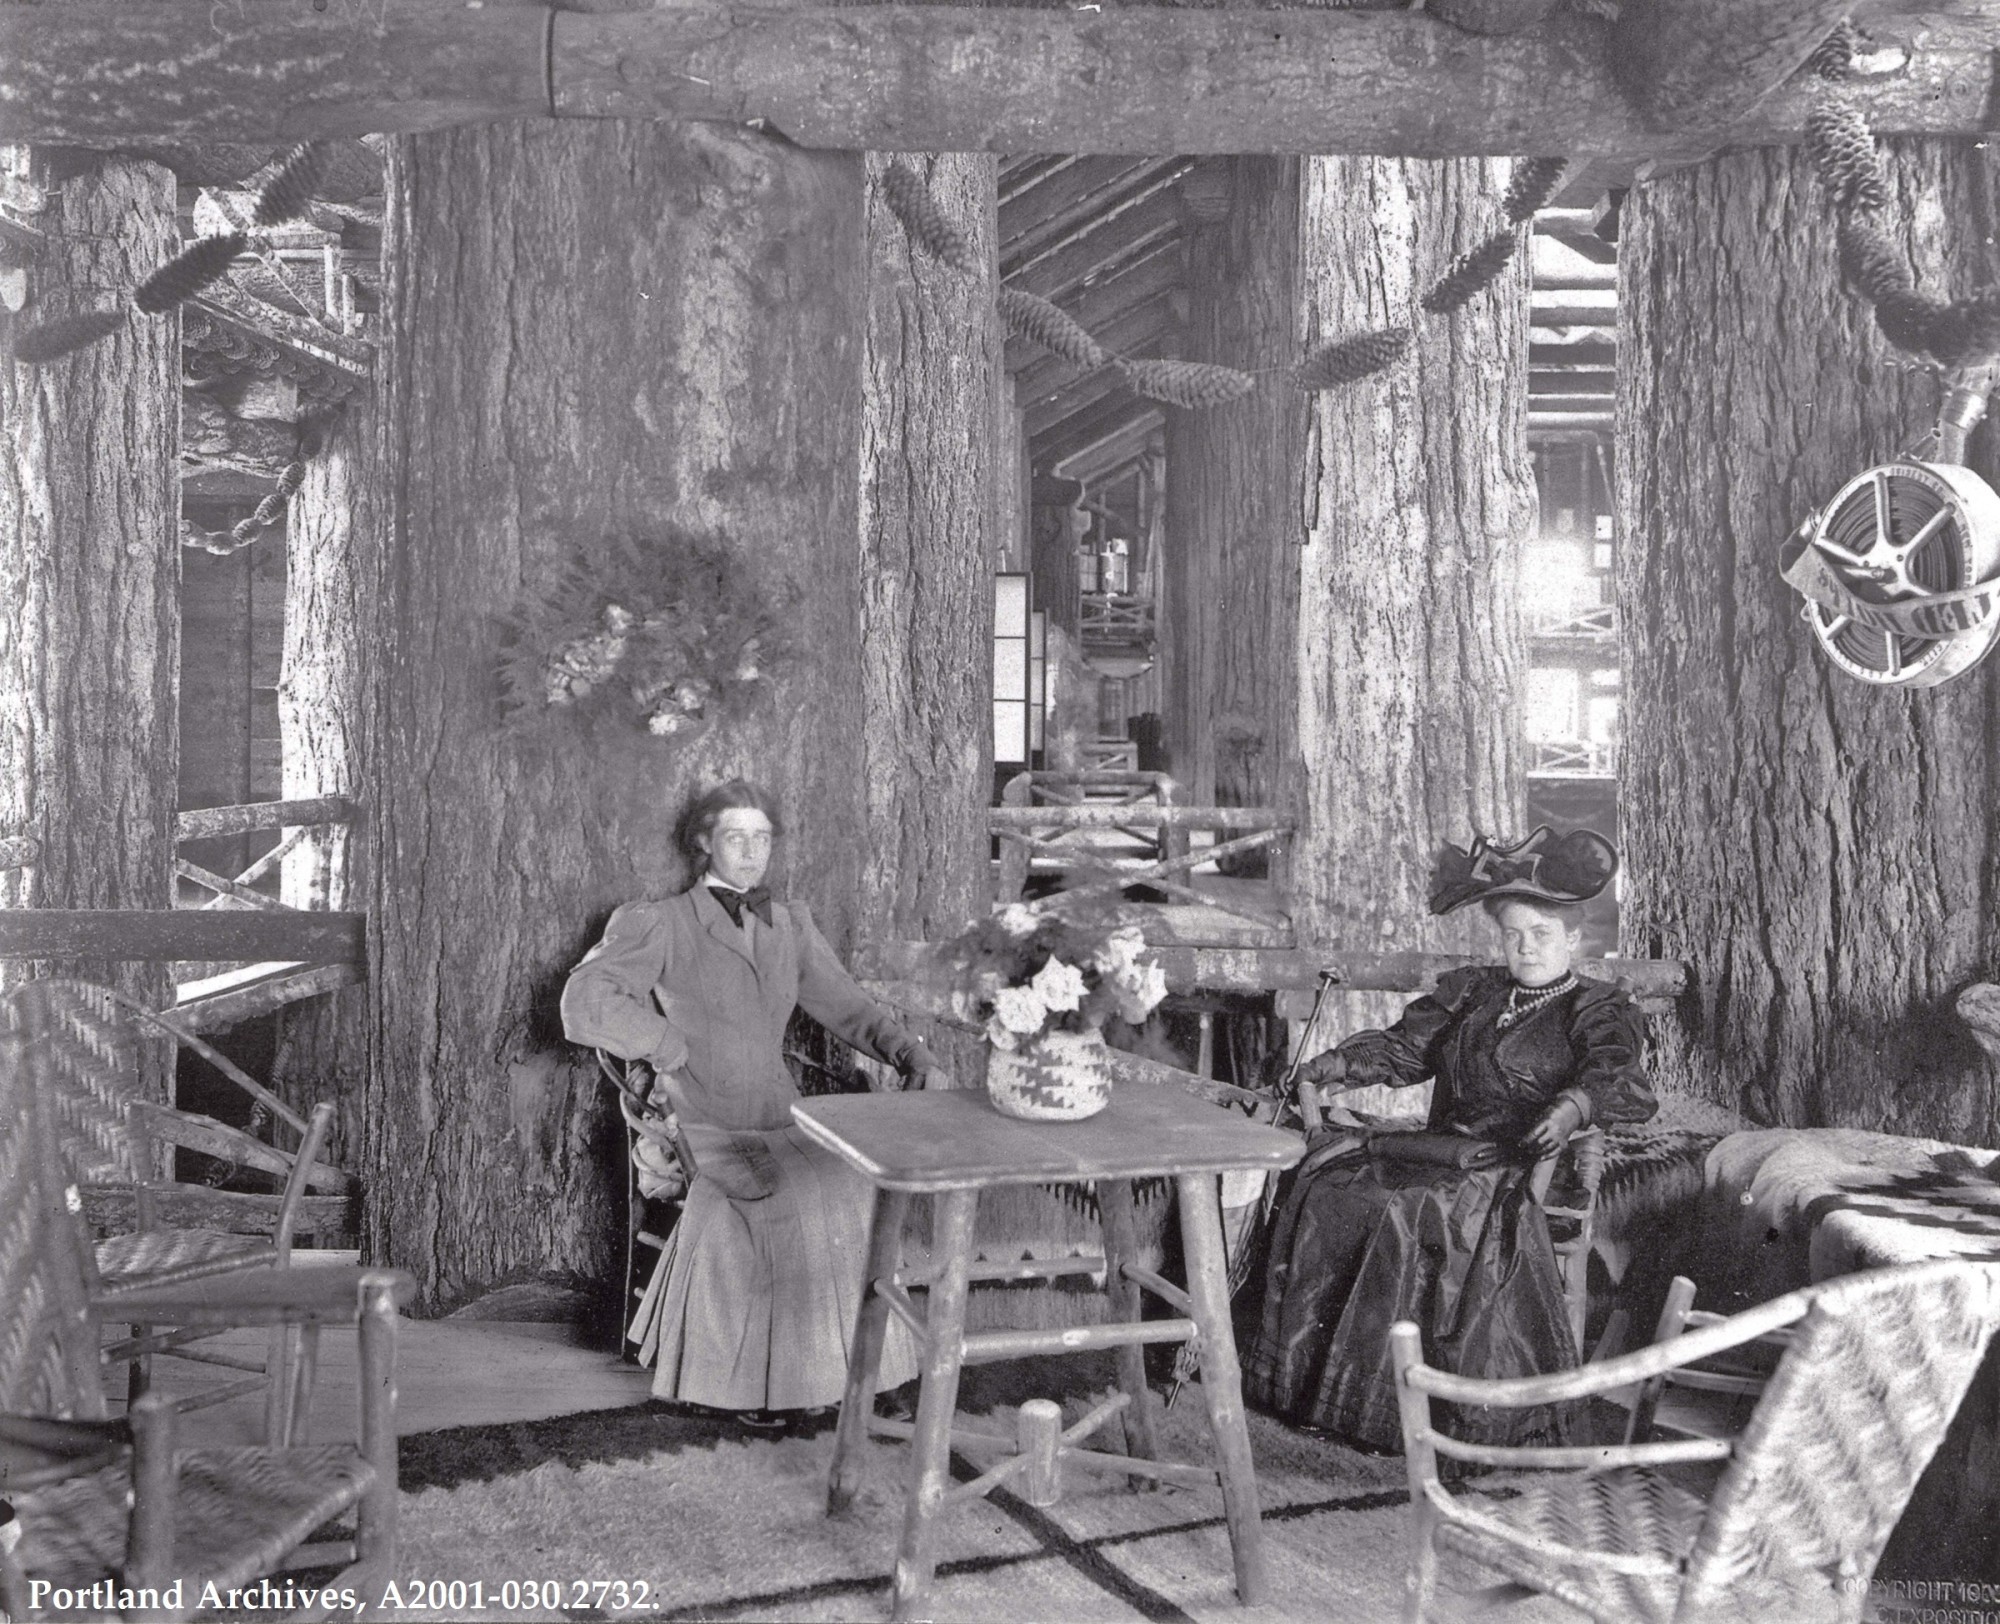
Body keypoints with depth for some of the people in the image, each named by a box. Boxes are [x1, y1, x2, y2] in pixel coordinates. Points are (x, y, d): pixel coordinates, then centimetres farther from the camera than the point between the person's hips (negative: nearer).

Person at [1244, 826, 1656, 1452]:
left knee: (1402, 1213, -33)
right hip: (1441, 1151, 6)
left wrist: (1573, 1106, -36)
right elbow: (1403, 1048, 20)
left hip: (1513, 1165, -6)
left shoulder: (1598, 1010, 7)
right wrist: (1333, 1065, 1)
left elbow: (1617, 1076, -13)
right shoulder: (1471, 991, 24)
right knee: (1326, 1191, -20)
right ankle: (1307, 1373, -15)